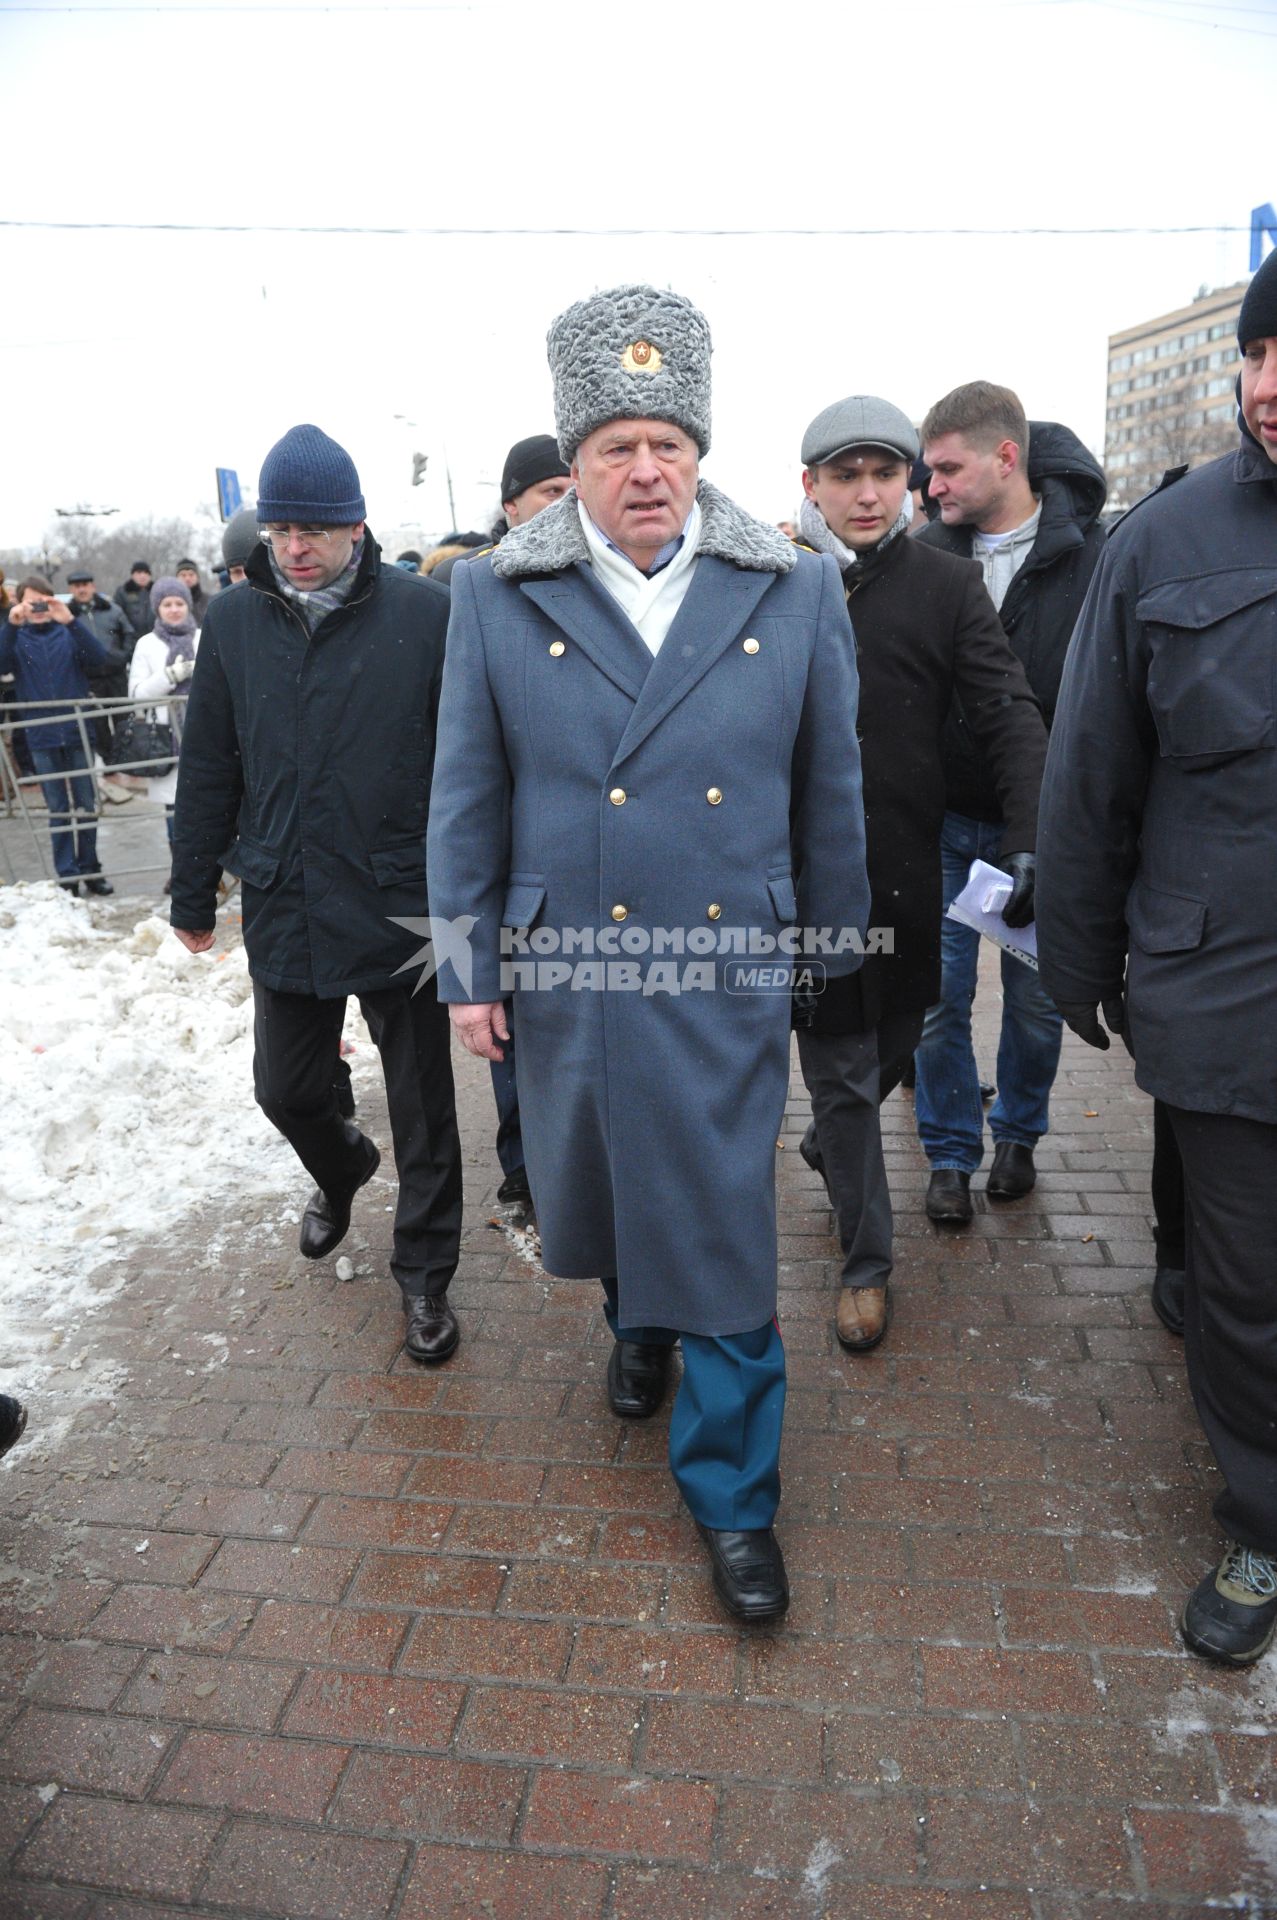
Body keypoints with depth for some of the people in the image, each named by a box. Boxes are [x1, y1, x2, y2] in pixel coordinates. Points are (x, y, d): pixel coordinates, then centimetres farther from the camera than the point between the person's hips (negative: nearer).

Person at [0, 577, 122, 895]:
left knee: (87, 805, 5)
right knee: (58, 809, 5)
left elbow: (100, 660, -13)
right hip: (42, 737, 0)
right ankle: (67, 876, 9)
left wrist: (71, 622, -23)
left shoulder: (69, 633, 4)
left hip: (78, 731, 0)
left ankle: (90, 869, 16)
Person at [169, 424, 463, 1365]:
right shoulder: (233, 622, 4)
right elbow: (208, 772, 10)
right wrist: (194, 894, 14)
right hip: (284, 910, 4)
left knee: (422, 1109, 8)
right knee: (286, 1090, 17)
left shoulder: (424, 613, -8)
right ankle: (340, 1170, 51)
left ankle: (425, 1275, 28)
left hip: (402, 909, -3)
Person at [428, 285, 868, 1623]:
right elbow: (467, 801, 2)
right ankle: (637, 1321, 54)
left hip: (729, 974, -1)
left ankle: (731, 1489, 24)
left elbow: (829, 795, 6)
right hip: (567, 971, 2)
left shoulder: (794, 592, -1)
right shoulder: (496, 597, -2)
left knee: (726, 1227, 3)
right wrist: (467, 966, 1)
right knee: (597, 1181, 21)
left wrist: (836, 952, 10)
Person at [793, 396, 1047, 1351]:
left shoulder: (946, 583, 0)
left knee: (895, 1040, 17)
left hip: (905, 870, 1)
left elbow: (1011, 717, -6)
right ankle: (867, 1260, 23)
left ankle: (829, 1146, 50)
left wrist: (1033, 842, -19)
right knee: (839, 1064, 6)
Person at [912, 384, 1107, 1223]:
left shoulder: (1091, 556, -6)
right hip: (942, 817, 1)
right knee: (941, 997, 6)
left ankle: (1019, 1134, 36)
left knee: (1037, 998, 12)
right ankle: (951, 1152, 24)